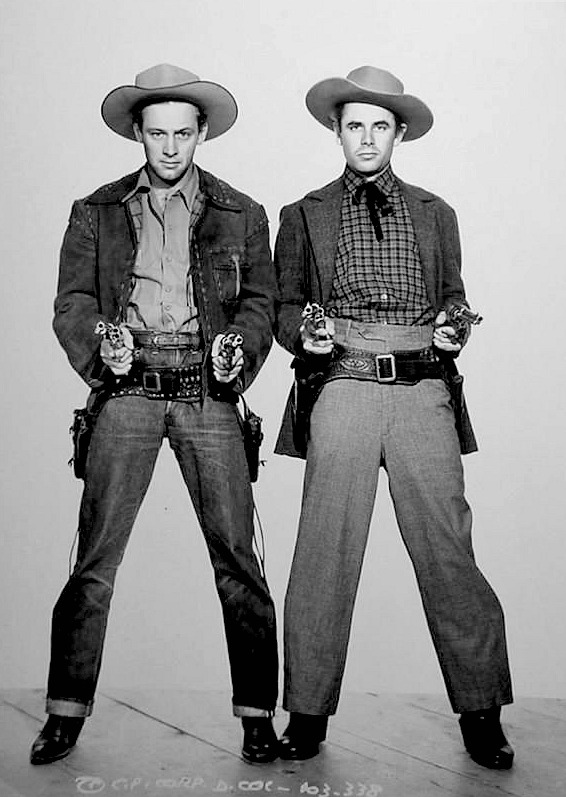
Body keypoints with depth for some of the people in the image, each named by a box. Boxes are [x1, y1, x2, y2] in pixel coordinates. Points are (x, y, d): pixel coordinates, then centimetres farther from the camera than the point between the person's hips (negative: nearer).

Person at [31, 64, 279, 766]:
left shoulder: (240, 215, 14)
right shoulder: (95, 212, 14)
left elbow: (260, 302, 10)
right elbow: (71, 304, 7)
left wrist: (239, 343, -11)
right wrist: (99, 340, -14)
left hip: (207, 394, 0)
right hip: (127, 392, 0)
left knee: (236, 556, -3)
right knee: (94, 557, -2)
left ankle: (257, 714, 8)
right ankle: (66, 712, 10)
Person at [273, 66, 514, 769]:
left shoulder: (434, 214, 20)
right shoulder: (304, 215, 15)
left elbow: (452, 297, 21)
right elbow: (284, 306, 15)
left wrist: (452, 327, -1)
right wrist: (305, 331, -6)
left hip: (424, 393, 1)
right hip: (342, 389, -1)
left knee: (446, 550, -2)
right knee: (324, 554, -2)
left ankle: (480, 712, 10)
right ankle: (308, 712, 10)